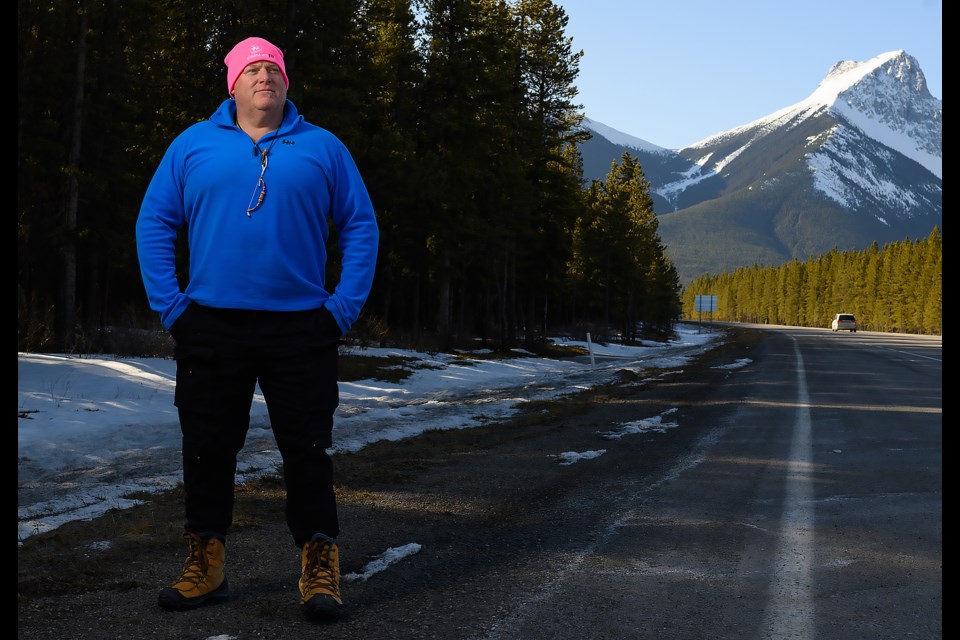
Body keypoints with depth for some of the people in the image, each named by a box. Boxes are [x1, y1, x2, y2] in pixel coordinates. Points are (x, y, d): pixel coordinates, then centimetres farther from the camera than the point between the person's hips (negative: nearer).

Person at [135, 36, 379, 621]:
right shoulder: (194, 145, 8)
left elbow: (361, 227, 8)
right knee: (208, 448, 8)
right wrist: (170, 304, -1)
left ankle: (320, 567, 10)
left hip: (301, 329, -1)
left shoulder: (322, 148, 7)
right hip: (211, 329, 1)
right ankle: (206, 564, 21)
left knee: (308, 450, 1)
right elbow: (154, 223, 8)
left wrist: (344, 308, -1)